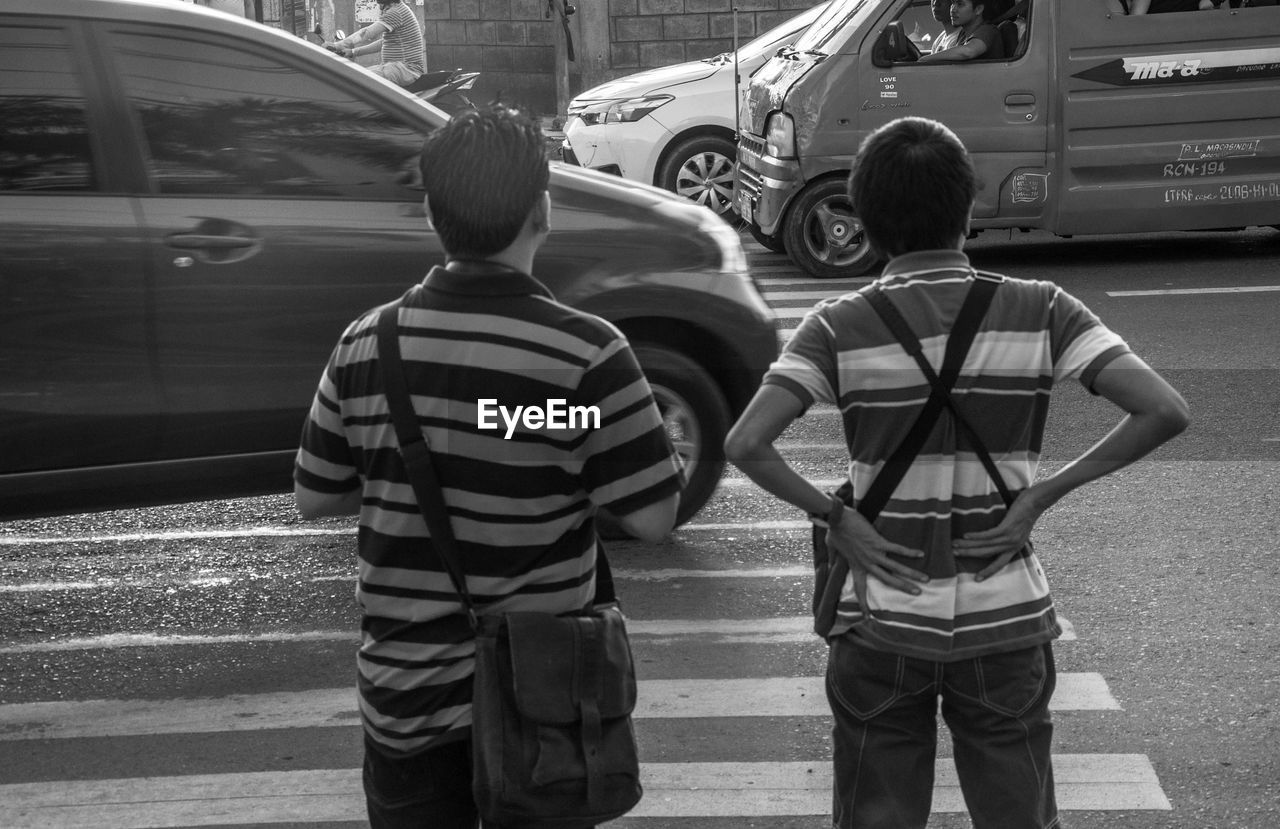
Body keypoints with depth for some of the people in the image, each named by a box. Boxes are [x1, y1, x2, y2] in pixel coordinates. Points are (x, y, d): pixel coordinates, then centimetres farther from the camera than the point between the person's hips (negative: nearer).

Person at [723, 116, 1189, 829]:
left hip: (884, 628, 0)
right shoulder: (1040, 311, -6)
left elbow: (747, 444, -21)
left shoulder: (841, 328, -9)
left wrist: (832, 514, -9)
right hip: (1006, 624, 1)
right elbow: (1165, 411, -14)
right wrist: (1044, 493, -9)